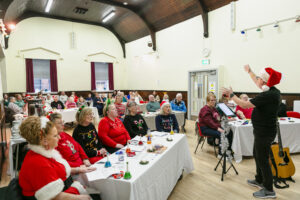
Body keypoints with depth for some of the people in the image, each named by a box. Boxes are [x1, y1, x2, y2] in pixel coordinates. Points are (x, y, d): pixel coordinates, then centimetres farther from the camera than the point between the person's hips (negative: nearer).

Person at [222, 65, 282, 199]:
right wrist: (249, 72, 35)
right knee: (257, 155, 22)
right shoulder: (273, 91, 4)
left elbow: (244, 105, -24)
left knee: (262, 159, 2)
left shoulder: (267, 95, -25)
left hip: (264, 132, -10)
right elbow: (258, 85, 23)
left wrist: (231, 95, -12)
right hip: (264, 131, 10)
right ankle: (259, 180, 38)